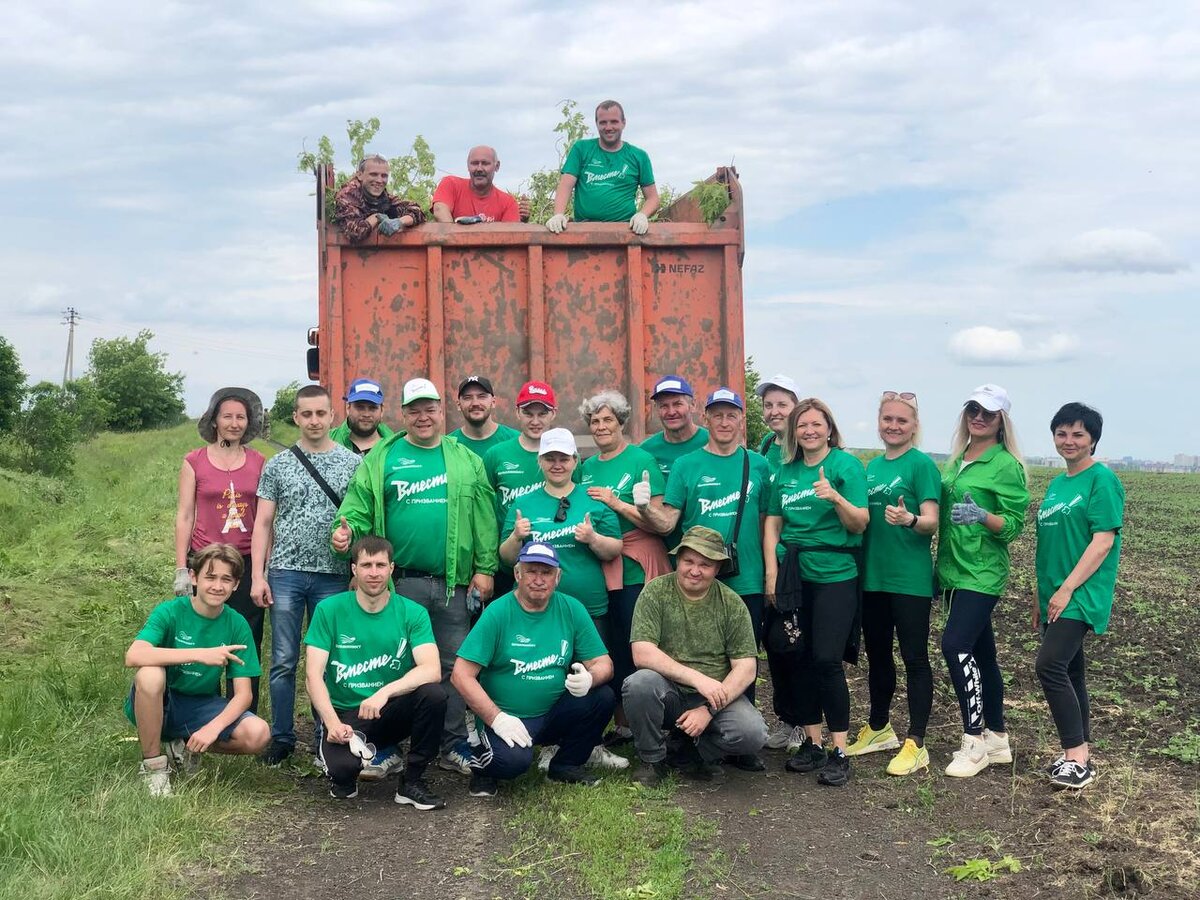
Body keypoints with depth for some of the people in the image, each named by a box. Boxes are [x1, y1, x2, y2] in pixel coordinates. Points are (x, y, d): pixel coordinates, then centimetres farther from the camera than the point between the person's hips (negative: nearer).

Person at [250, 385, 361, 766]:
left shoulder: (353, 463, 4)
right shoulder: (277, 465, 6)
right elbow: (263, 524, 5)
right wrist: (257, 575, -2)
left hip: (333, 577, 0)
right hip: (285, 574, 1)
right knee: (284, 661, 3)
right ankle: (282, 737, 13)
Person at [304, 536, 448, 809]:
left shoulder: (413, 613, -5)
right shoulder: (329, 610, -4)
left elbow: (432, 670, -18)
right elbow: (313, 675, -9)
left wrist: (385, 692, -33)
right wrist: (333, 722, -24)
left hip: (392, 712, 2)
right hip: (345, 712, -2)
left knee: (434, 693, -30)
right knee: (342, 766, -34)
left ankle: (412, 782, -9)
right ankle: (344, 776, 7)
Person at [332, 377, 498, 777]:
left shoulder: (466, 461, 9)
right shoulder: (380, 459, 6)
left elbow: (484, 519, 5)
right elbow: (358, 507, 2)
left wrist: (485, 569, -1)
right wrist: (346, 529, -19)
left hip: (453, 584, 1)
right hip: (399, 582, -1)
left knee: (454, 666, 7)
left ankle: (455, 746, 17)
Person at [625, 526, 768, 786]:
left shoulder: (732, 604, 0)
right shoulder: (656, 592, -6)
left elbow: (746, 669, -5)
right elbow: (642, 653, -17)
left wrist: (709, 710, -18)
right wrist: (697, 678, -26)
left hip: (716, 697, 1)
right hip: (668, 694, -1)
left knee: (752, 734, -26)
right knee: (640, 683, -33)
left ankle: (700, 752, 8)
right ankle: (652, 760, -5)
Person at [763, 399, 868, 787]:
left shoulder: (846, 465, -3)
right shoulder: (786, 470, 10)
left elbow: (860, 524, -8)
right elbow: (773, 523, 11)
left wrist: (836, 498, -26)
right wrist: (771, 573, 3)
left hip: (835, 575, -5)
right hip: (793, 576, 5)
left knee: (826, 659, -9)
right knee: (795, 657, 6)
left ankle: (839, 752, 0)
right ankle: (812, 742, 19)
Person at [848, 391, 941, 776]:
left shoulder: (921, 464, -8)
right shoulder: (872, 466, 13)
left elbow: (931, 522, -16)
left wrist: (909, 519, -35)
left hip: (909, 578, -7)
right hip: (872, 575, 7)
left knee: (914, 657, -1)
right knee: (876, 654, 17)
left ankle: (915, 744, 6)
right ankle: (879, 729, 32)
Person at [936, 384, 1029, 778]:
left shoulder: (1006, 466, -9)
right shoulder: (955, 461, 12)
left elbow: (1015, 524, -12)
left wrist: (982, 516, -30)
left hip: (982, 573, -7)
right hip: (954, 570, 8)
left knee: (956, 645, -16)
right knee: (981, 652, 13)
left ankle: (974, 741, -6)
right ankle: (996, 738, 23)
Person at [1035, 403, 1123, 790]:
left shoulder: (1102, 479, -9)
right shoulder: (1056, 485, 16)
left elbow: (1104, 541, -16)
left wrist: (1067, 589, -18)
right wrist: (1041, 597, 19)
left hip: (1081, 596, -8)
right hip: (1055, 597, 8)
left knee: (1050, 665, -18)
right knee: (1069, 673, 11)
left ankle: (1078, 758, -12)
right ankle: (1078, 755, 18)